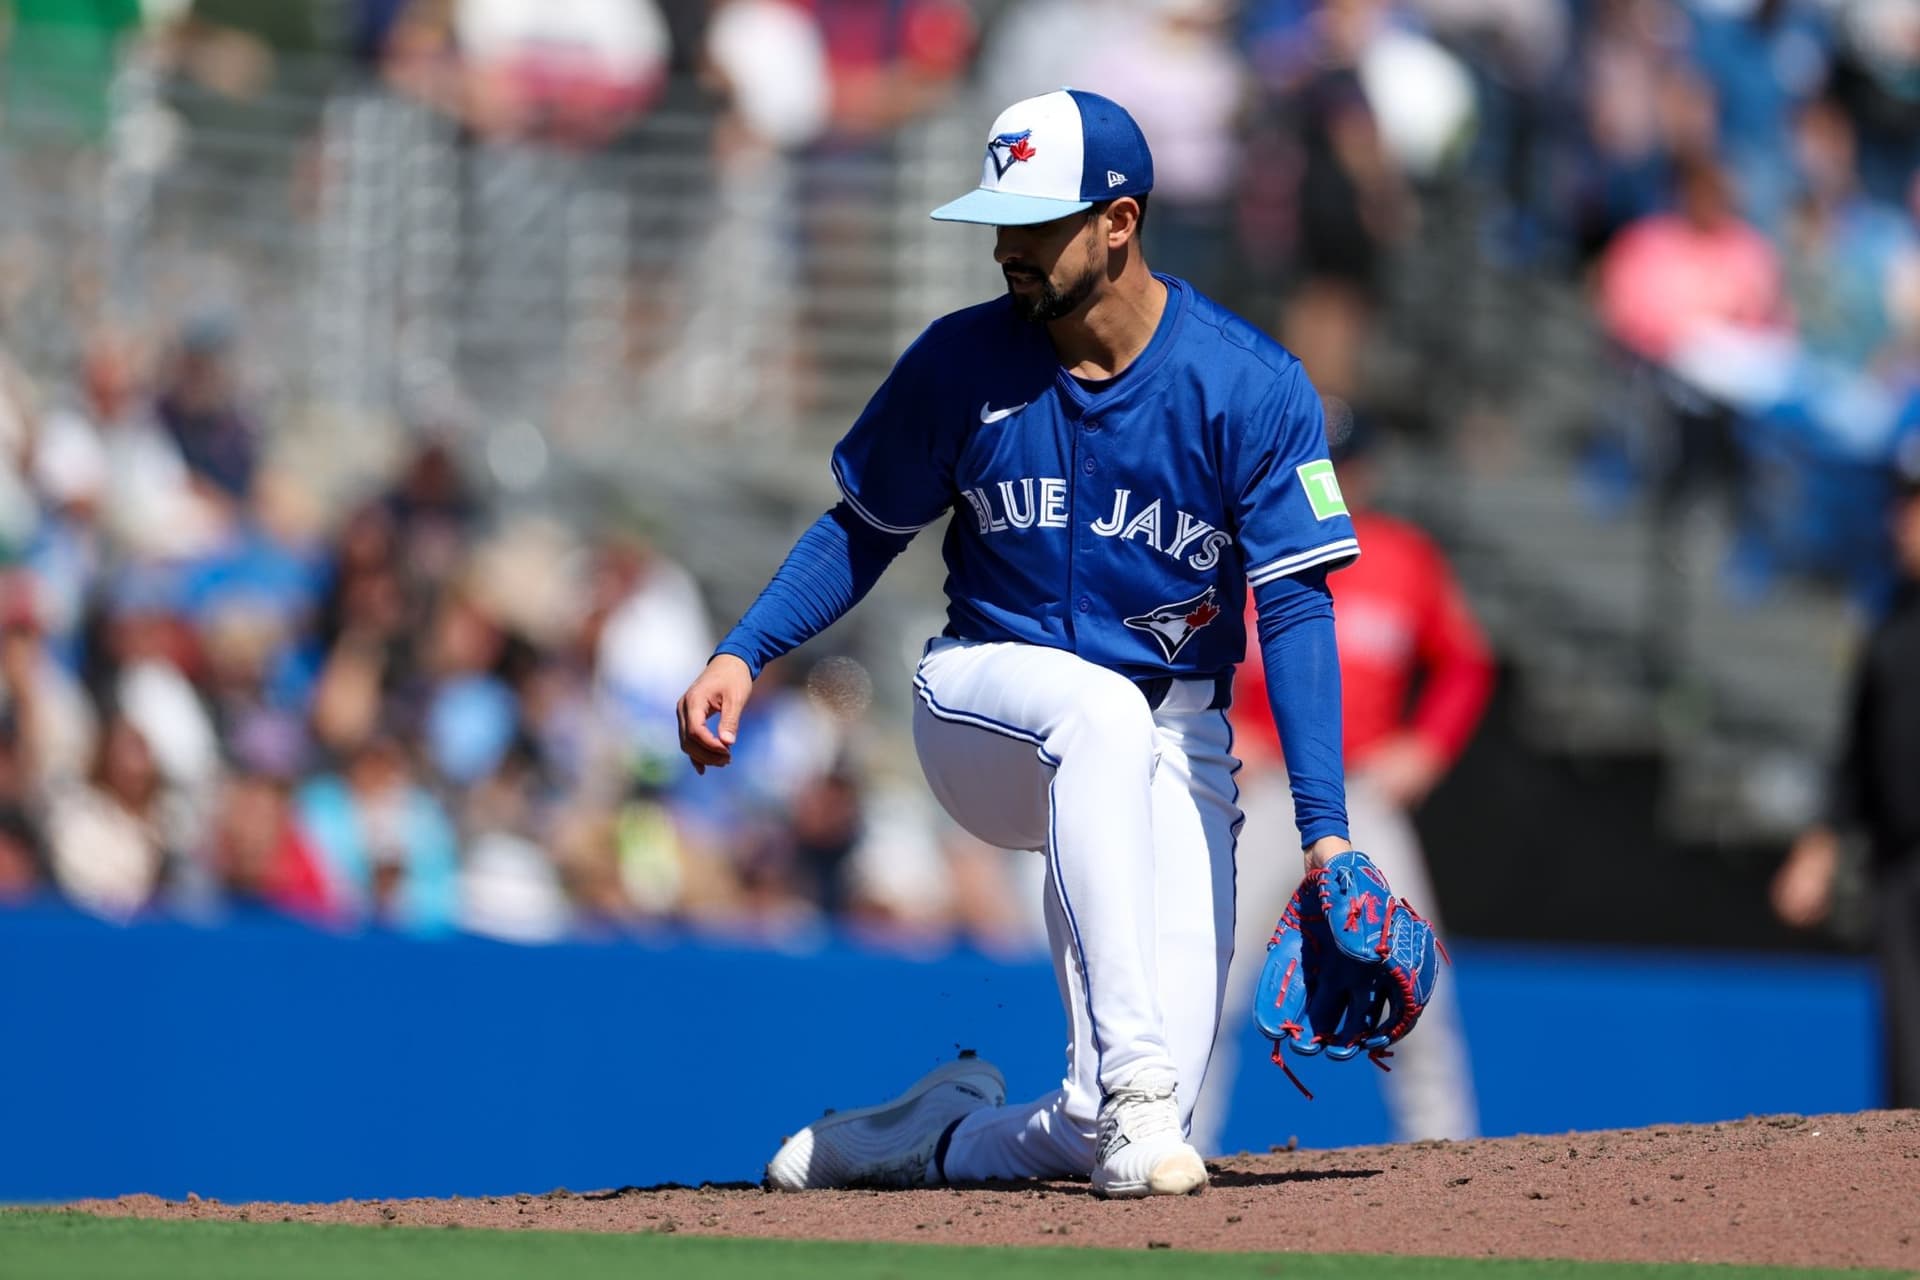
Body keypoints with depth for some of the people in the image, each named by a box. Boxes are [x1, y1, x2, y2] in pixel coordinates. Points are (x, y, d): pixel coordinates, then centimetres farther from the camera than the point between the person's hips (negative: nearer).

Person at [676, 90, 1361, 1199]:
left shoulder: (1252, 387, -10)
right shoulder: (963, 363, -4)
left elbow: (1297, 609, -13)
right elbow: (865, 530, 9)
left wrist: (1324, 827, -22)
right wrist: (744, 654, -7)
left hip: (1170, 752, 0)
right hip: (984, 701, 0)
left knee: (1124, 1136, -17)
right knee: (1101, 708, -41)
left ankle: (949, 1132, 17)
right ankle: (1131, 1084, -42)